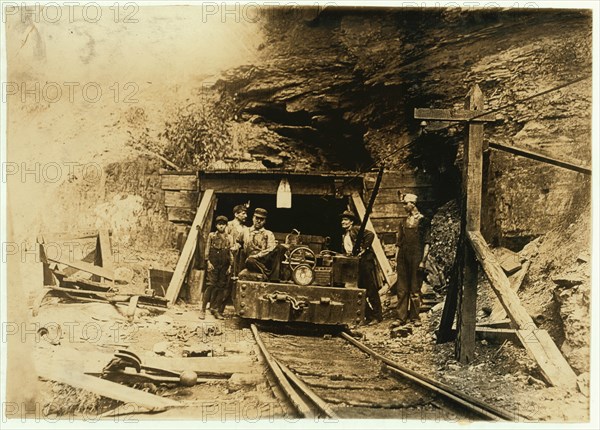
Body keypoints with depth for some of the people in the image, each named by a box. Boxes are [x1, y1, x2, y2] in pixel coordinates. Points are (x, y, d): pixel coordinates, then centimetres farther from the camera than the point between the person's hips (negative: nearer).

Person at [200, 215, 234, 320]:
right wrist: (208, 262, -4)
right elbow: (207, 250, 6)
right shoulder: (211, 235, 8)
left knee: (221, 287, 3)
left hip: (224, 265, 2)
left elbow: (231, 252, 8)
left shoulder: (229, 237, 10)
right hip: (214, 263, -2)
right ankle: (203, 309, -4)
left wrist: (230, 266, 1)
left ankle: (216, 309, 13)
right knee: (211, 285, -9)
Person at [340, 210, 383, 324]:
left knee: (371, 289, -4)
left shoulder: (356, 229, -5)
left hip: (365, 261, -9)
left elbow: (370, 234, -20)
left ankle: (378, 316, 3)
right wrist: (347, 254, 3)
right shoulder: (344, 235, 18)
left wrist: (364, 248, -18)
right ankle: (368, 316, 18)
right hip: (354, 264, 9)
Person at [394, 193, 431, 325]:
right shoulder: (403, 222, 15)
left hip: (416, 258, -4)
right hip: (403, 258, 4)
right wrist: (396, 260, 10)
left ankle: (415, 317, 9)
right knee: (401, 289, 3)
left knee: (415, 289, 0)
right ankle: (401, 317, 8)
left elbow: (426, 243, -2)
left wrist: (423, 260, -9)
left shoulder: (422, 220, 2)